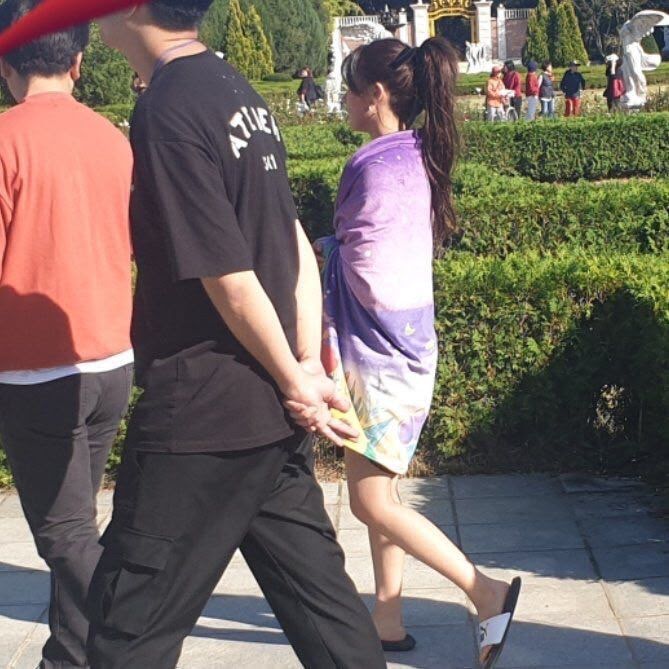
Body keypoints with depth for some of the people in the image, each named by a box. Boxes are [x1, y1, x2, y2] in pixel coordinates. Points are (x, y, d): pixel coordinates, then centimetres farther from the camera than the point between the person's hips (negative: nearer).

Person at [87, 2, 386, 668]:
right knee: (315, 586, 18)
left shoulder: (167, 110, -18)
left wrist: (295, 381, -5)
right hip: (273, 415, 9)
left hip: (199, 417, -9)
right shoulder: (238, 91, 10)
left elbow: (229, 278, -18)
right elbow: (296, 243, 13)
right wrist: (309, 366, 9)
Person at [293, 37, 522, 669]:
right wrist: (334, 247, 2)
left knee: (372, 502, -1)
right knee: (378, 492, 16)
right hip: (399, 349, 9)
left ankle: (486, 592, 3)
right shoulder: (416, 159, 8)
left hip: (380, 355, -9)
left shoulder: (378, 167, -19)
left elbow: (368, 279, -20)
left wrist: (323, 248, -3)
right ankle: (388, 618, 25)